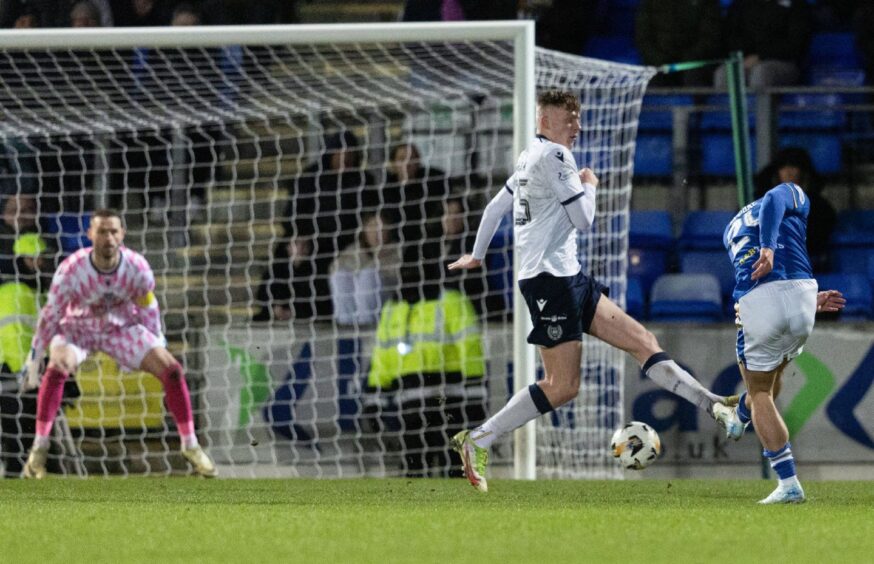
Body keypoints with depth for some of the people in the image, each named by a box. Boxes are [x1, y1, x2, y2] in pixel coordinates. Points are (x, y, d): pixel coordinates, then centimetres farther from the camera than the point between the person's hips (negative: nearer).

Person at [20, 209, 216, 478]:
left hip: (122, 327, 2)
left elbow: (148, 310, -5)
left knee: (171, 369, -11)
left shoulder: (137, 267, -23)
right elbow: (50, 316, -17)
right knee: (57, 368, -33)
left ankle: (190, 445, 5)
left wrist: (157, 348, 4)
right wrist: (34, 359, -12)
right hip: (78, 327, -2)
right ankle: (39, 448, -22)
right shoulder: (71, 270, -30)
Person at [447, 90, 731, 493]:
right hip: (549, 279, -11)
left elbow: (494, 207, 27)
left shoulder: (531, 158, 17)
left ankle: (709, 403, 4)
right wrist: (589, 185, 4)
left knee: (640, 339, 6)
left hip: (568, 278, 11)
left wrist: (476, 255, 39)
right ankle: (478, 440, -9)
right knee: (563, 386, -12)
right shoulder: (554, 156, -12)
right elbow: (582, 219, -15)